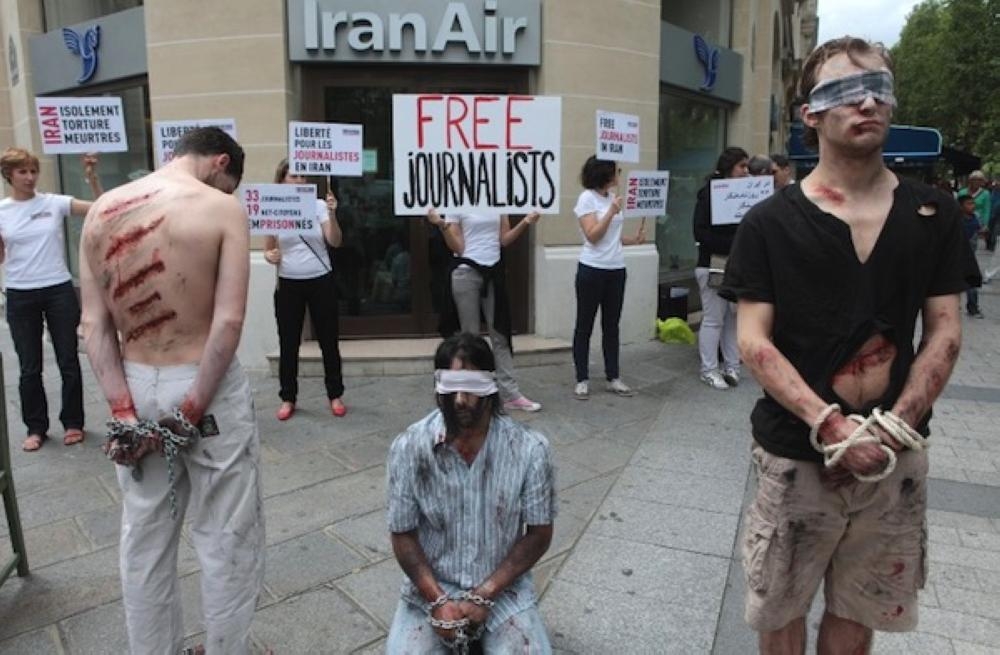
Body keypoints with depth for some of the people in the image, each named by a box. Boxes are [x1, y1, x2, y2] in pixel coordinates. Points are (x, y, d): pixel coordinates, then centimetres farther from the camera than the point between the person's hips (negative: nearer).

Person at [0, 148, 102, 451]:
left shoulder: (54, 203, -2)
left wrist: (92, 178, -22)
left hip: (59, 290, -1)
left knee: (68, 361, 6)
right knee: (29, 367, 9)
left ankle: (72, 422, 20)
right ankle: (36, 427, 23)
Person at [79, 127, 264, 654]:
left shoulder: (101, 211, 3)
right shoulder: (223, 208, -11)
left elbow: (93, 326, -2)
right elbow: (228, 321, -20)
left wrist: (123, 410, -5)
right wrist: (192, 411, -15)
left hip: (135, 388, 5)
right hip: (208, 386, -5)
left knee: (143, 541, 19)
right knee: (227, 541, 11)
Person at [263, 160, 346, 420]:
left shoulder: (319, 205, -3)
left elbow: (335, 242, -12)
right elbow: (268, 250, 5)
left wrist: (332, 214, -26)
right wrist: (270, 257, -17)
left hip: (321, 282, 0)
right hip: (288, 285, 1)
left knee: (328, 341, 8)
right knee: (288, 343, 7)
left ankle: (335, 395, 21)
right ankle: (288, 398, 22)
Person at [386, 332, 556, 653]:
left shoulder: (530, 449, -16)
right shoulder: (408, 448, -14)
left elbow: (539, 534, -7)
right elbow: (403, 535, -5)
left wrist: (484, 596, -14)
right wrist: (438, 601, -16)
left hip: (504, 587, 0)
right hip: (430, 587, 0)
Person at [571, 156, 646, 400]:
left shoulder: (613, 196, 10)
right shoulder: (587, 198, -8)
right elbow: (593, 236, -15)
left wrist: (634, 240, 5)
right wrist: (612, 212, -21)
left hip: (617, 270, 6)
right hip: (592, 270, -6)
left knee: (612, 325, 11)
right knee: (585, 325, 3)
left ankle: (613, 377, 19)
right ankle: (582, 380, 10)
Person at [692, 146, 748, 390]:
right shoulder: (708, 193, -8)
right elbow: (700, 233, -15)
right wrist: (734, 243, -20)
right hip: (714, 265, -5)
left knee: (734, 317, 9)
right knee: (713, 319, 1)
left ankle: (731, 366, 20)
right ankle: (708, 370, 13)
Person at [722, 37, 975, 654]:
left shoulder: (934, 214, 4)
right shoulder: (771, 223, -5)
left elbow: (945, 334, 3)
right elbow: (753, 341, -9)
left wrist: (894, 427, -10)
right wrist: (829, 426, -19)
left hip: (896, 456, 3)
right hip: (796, 454, -2)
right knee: (781, 605, 13)